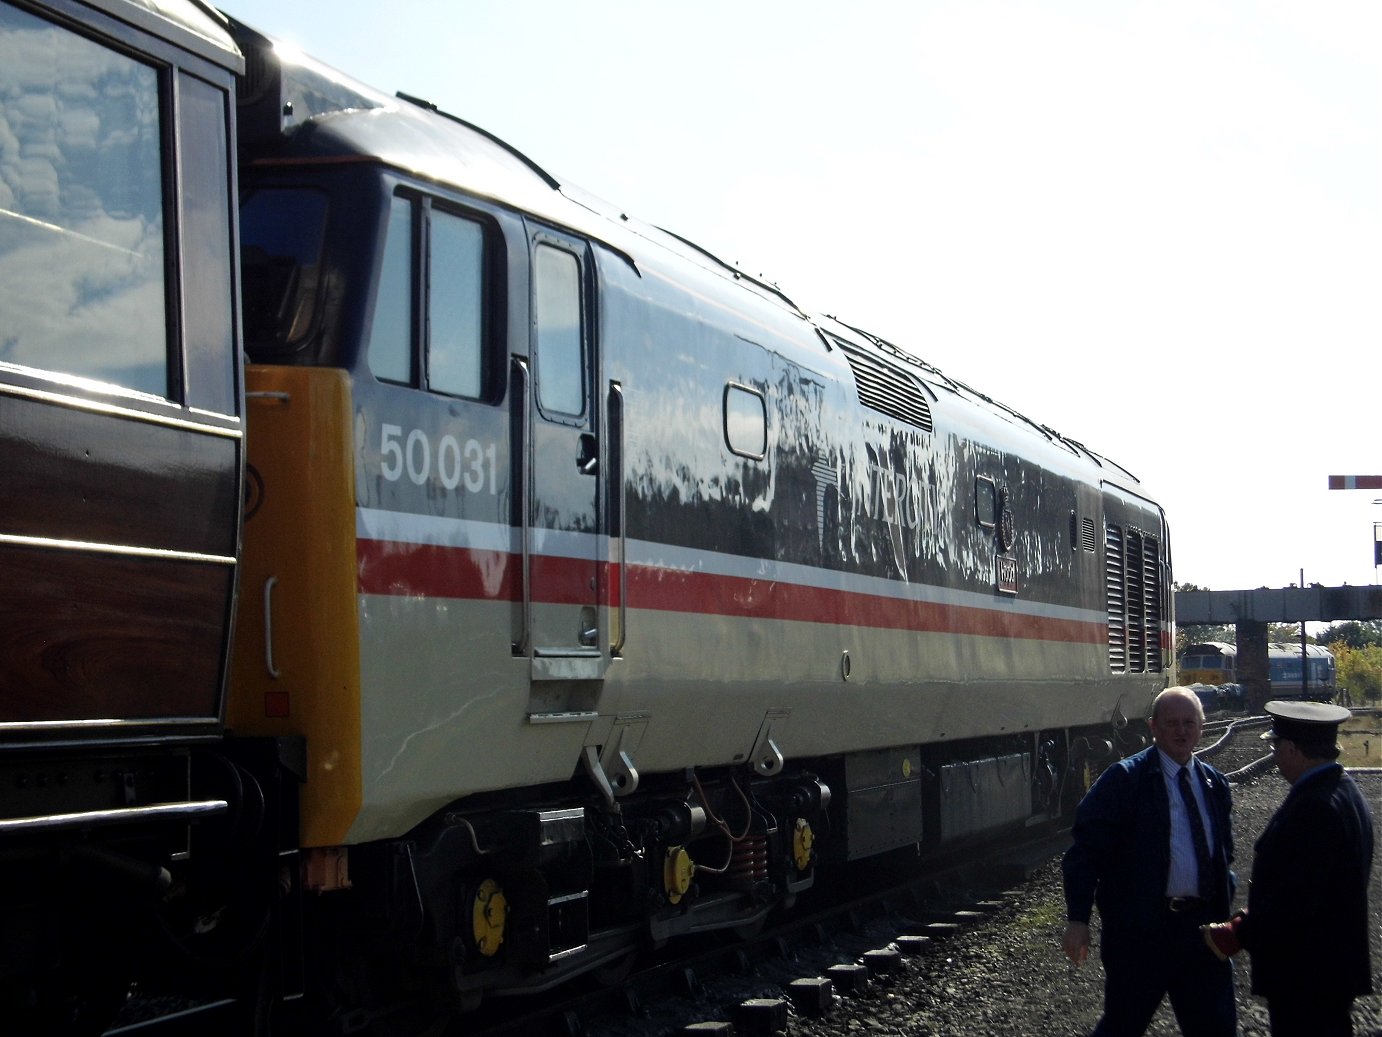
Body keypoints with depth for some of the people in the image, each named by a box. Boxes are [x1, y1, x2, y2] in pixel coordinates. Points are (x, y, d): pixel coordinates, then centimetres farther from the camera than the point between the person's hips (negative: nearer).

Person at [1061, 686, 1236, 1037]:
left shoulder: (1215, 784, 12)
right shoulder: (1124, 780, -7)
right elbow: (1086, 848, -11)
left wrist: (1224, 901, 11)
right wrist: (1077, 918, -17)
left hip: (1202, 925, 6)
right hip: (1141, 928, -6)